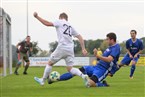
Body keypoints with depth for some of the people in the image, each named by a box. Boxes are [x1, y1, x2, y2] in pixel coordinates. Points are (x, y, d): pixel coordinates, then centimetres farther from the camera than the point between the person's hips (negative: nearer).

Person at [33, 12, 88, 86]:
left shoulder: (59, 22, 5)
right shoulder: (70, 26, 22)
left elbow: (47, 23, -6)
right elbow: (80, 37, 18)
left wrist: (37, 17, 1)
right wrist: (83, 49, 16)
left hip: (62, 48, -5)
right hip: (70, 49, 5)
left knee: (50, 63, 12)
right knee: (70, 68, 5)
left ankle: (42, 80, 19)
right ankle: (83, 76, -19)